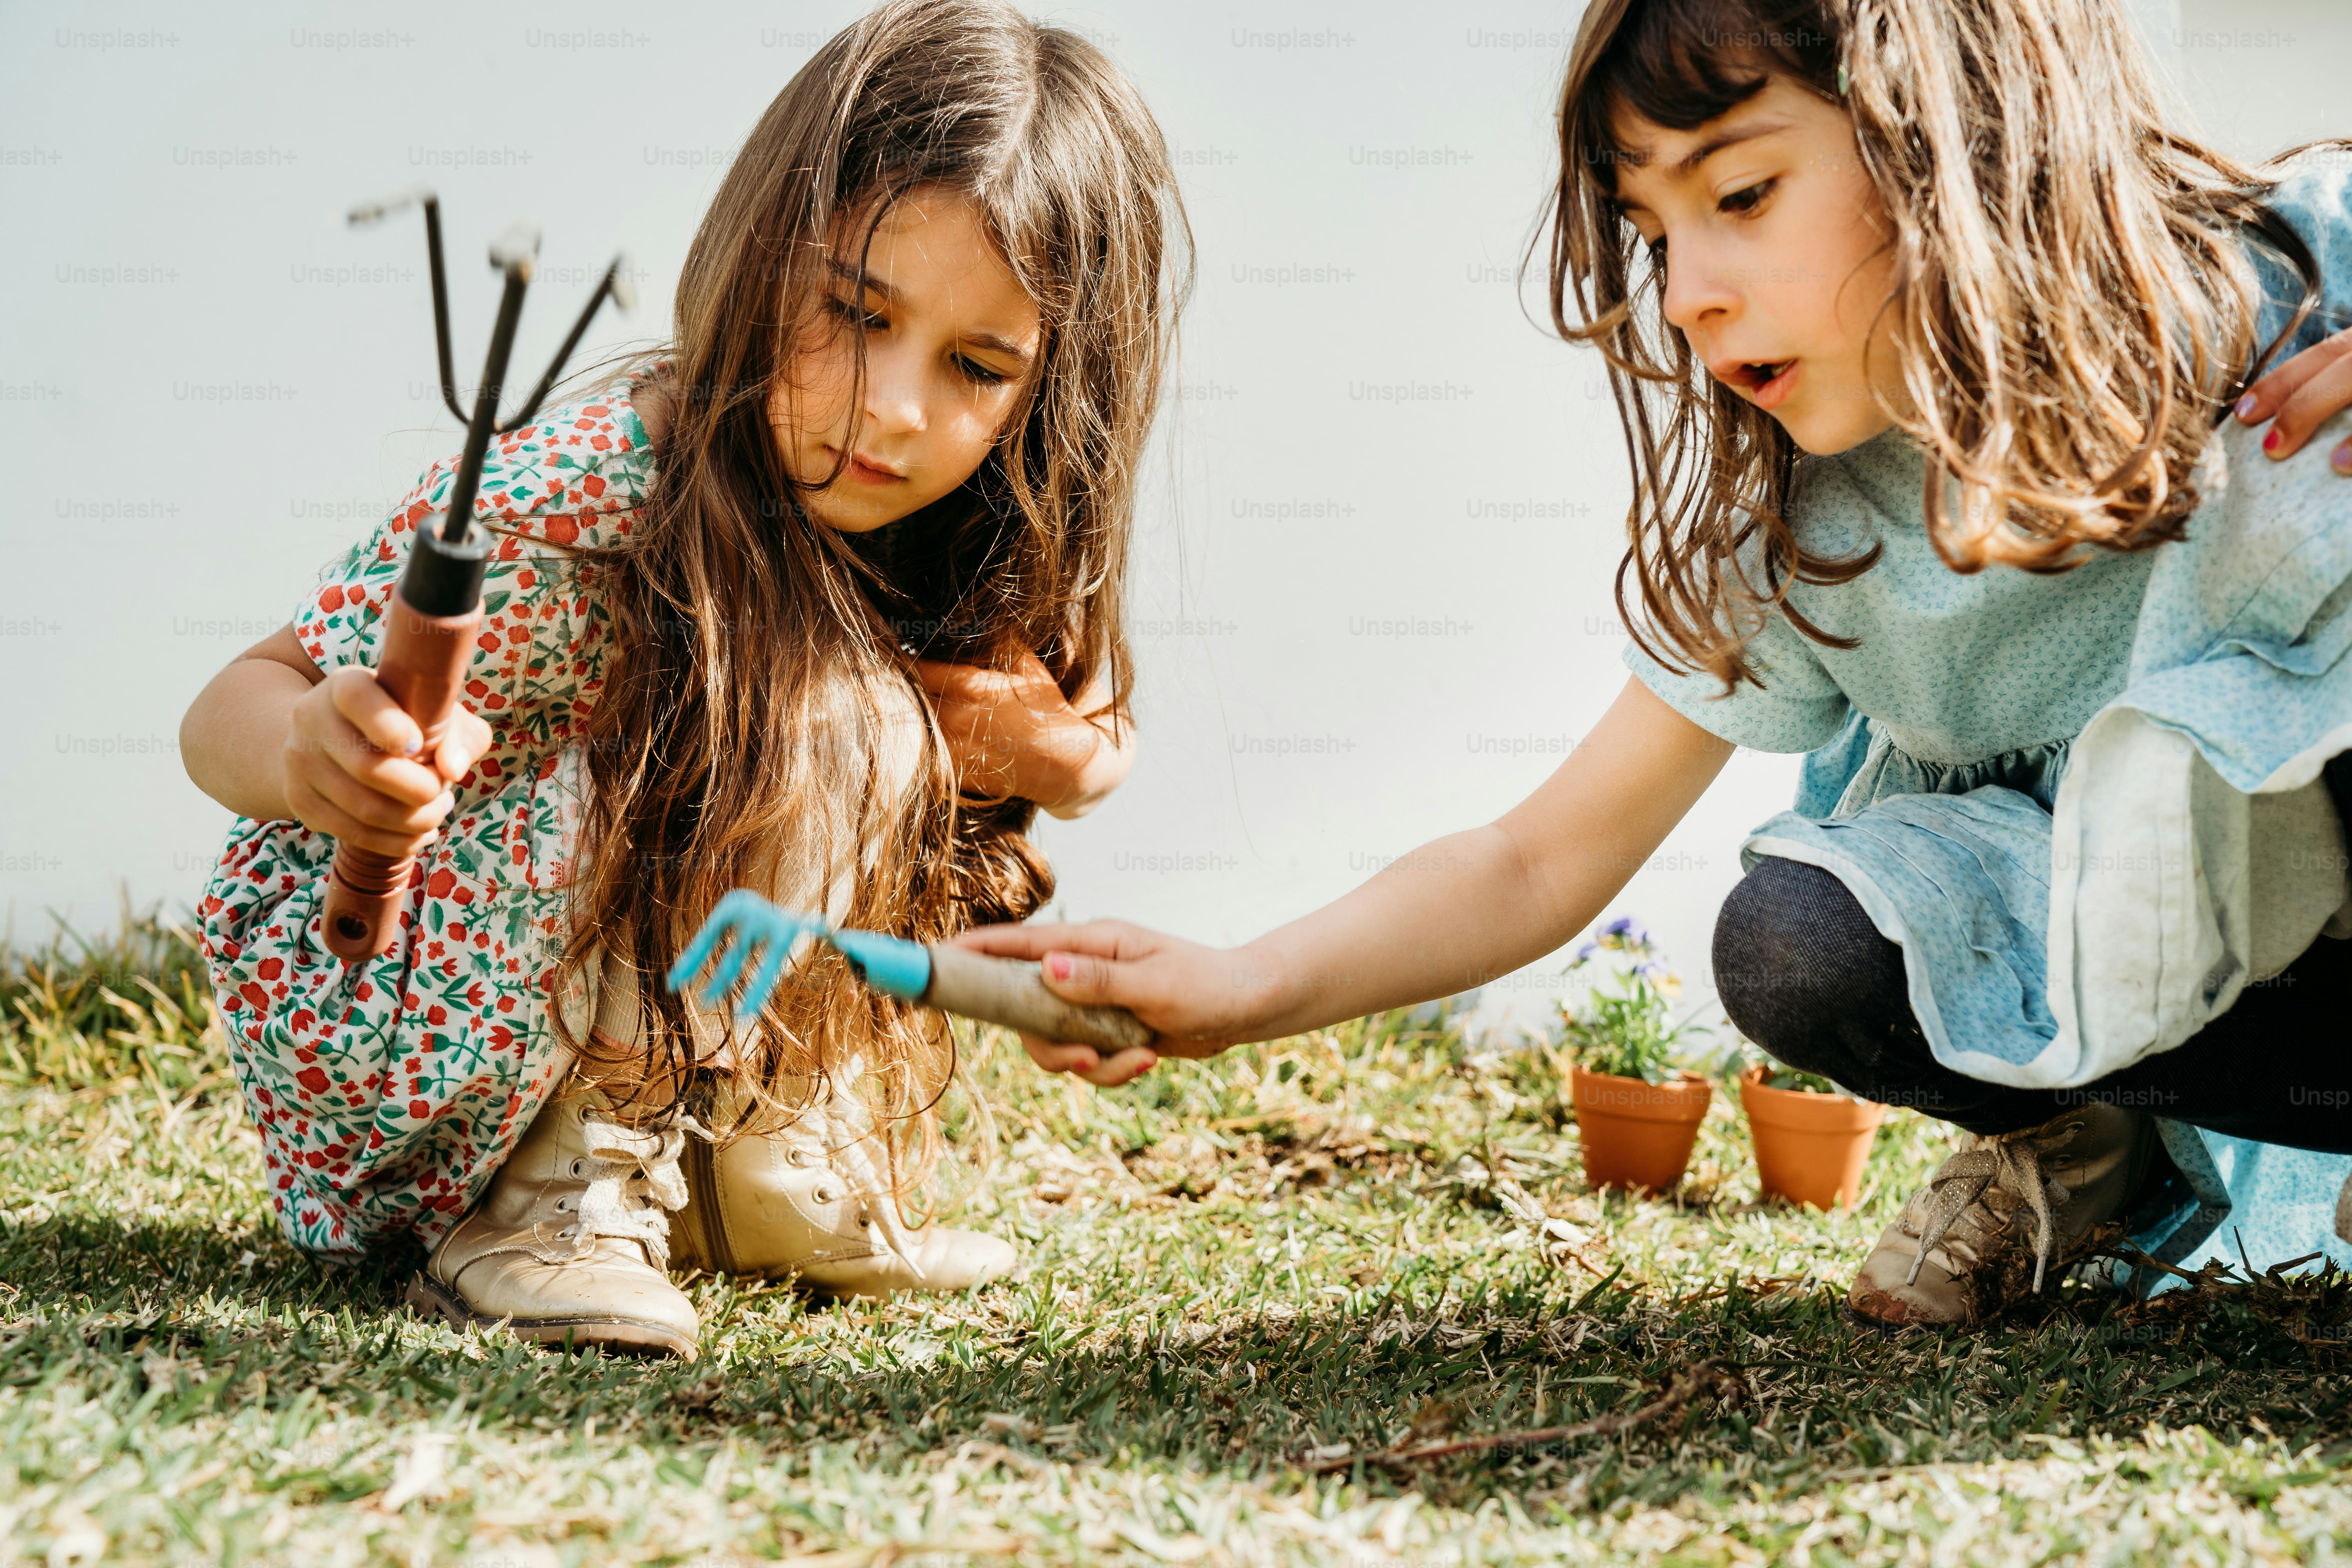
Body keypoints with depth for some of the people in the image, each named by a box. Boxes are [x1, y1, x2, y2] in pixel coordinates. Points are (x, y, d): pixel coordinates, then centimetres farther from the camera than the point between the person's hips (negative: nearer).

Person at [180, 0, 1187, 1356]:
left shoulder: (949, 537, -8)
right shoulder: (572, 510, -27)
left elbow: (1094, 754, 3)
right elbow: (233, 710, -23)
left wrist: (1040, 742, -20)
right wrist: (314, 755, -46)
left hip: (632, 1026, 8)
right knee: (814, 720, -26)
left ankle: (755, 1157, 4)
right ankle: (561, 1180, -14)